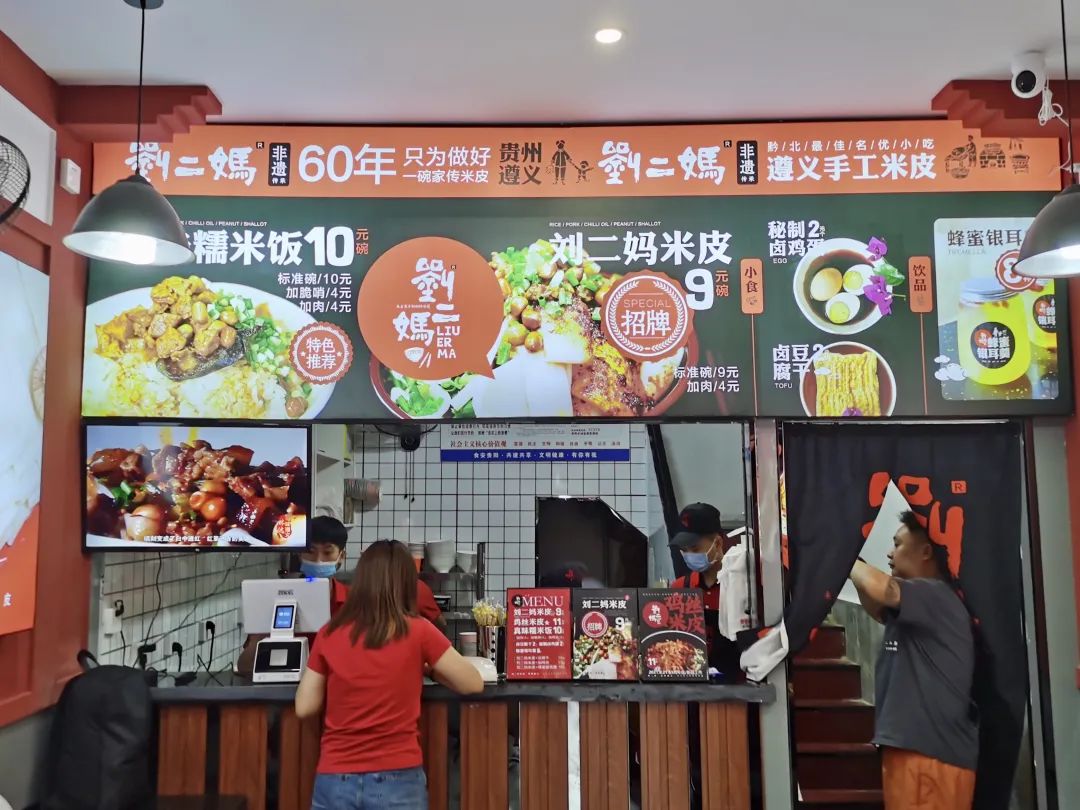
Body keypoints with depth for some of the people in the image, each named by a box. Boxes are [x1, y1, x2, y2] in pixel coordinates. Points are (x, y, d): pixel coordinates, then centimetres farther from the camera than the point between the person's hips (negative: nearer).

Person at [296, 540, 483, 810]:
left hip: (335, 780, 2)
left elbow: (304, 708, 5)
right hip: (397, 780, -2)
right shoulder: (417, 631, -8)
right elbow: (473, 684, 1)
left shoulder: (328, 635, -1)